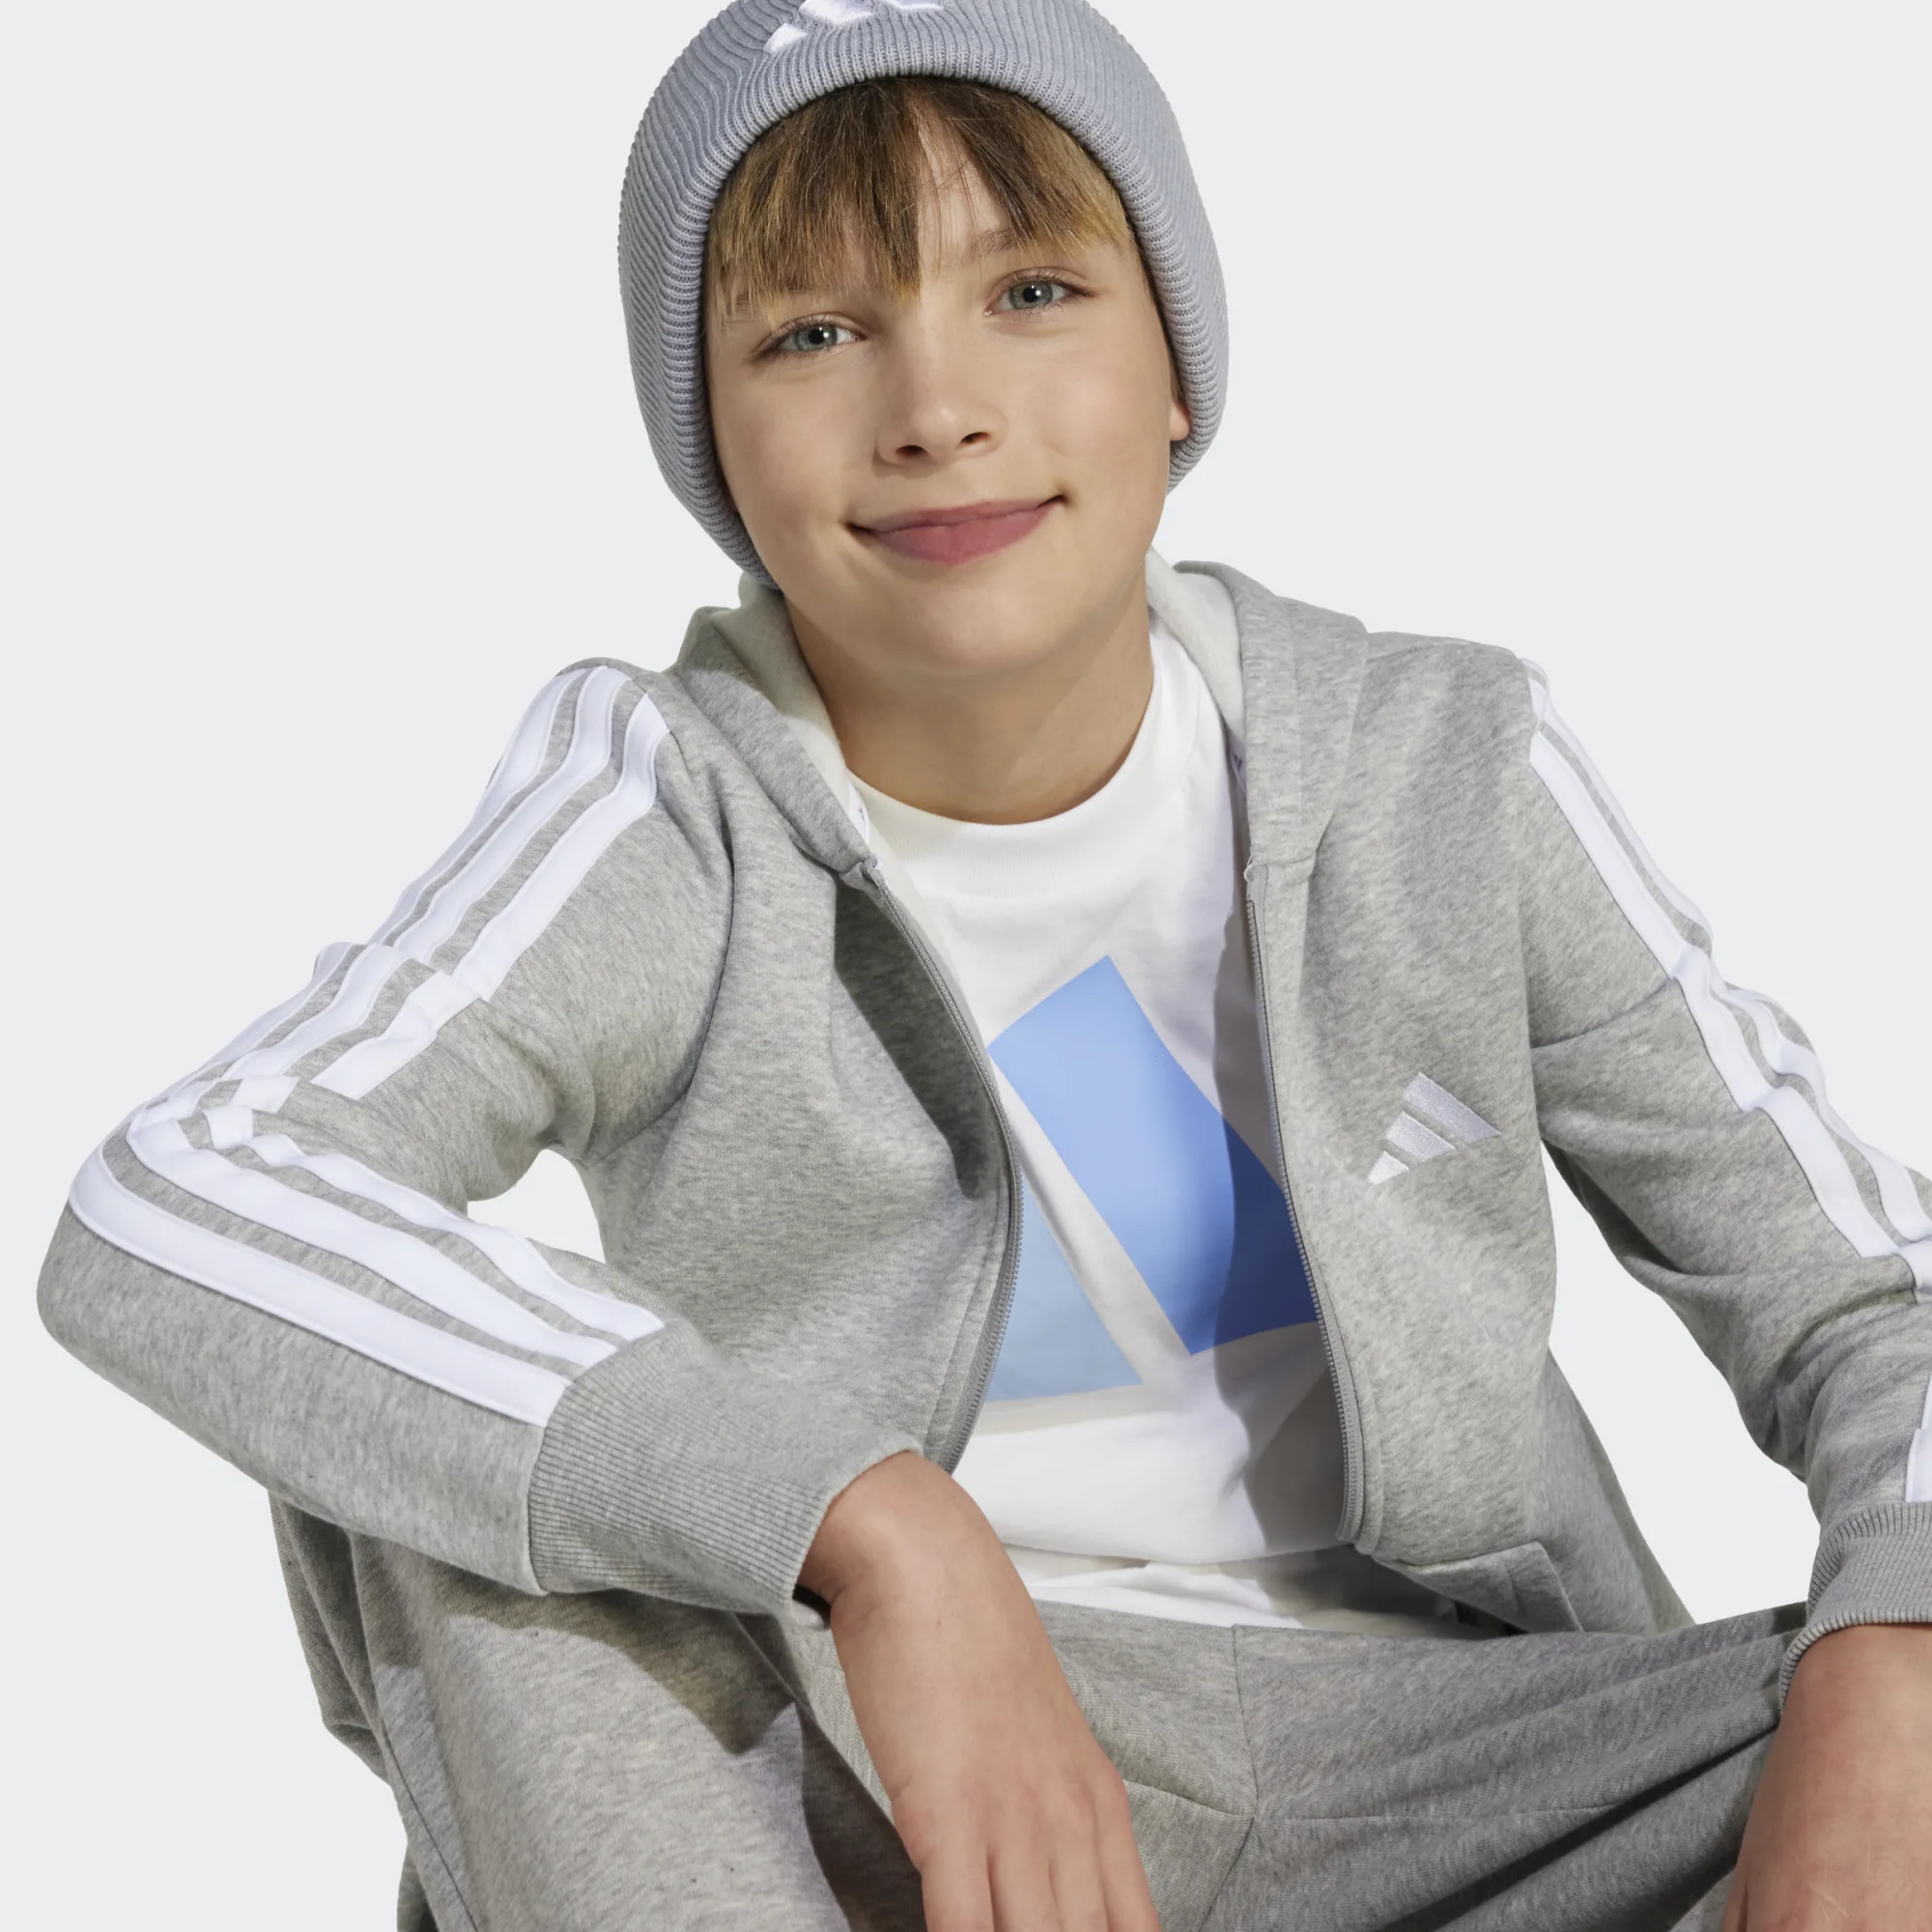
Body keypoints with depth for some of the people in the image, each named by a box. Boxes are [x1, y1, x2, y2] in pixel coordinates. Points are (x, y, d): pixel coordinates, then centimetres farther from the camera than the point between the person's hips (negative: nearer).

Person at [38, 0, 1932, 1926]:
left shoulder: (1440, 774, -5)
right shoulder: (665, 827, -12)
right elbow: (154, 1224, -29)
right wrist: (875, 1527, -40)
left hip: (1402, 1777, 2)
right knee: (410, 1408, -28)